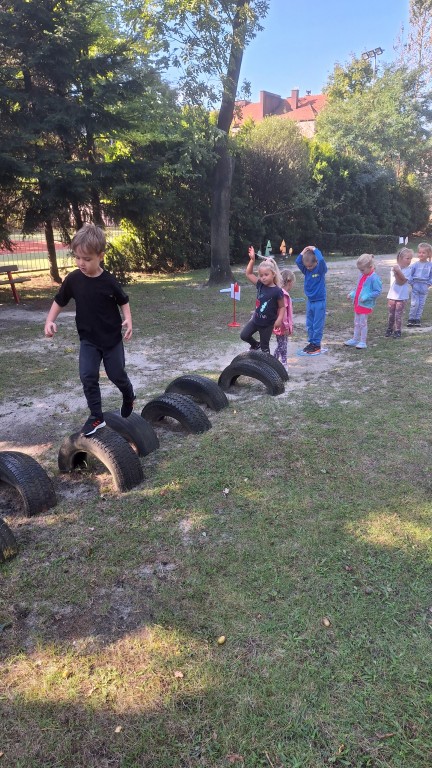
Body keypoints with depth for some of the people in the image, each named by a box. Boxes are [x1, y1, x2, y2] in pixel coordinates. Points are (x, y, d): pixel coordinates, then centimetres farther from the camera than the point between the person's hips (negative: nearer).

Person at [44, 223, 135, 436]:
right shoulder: (73, 279, -9)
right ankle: (96, 417, 4)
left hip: (112, 337, -2)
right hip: (88, 339, 2)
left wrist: (128, 320, -16)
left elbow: (123, 301, 0)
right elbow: (59, 301, 5)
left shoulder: (109, 281, -15)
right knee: (88, 376, -7)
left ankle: (129, 399, 41)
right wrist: (49, 321, -8)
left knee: (116, 374, 9)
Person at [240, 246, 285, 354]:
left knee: (264, 346, 6)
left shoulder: (277, 291, -19)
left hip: (268, 324, -5)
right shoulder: (260, 285, -5)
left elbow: (282, 307, -10)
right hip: (256, 320, 5)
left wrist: (279, 319, -23)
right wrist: (252, 260, -8)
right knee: (244, 335, 4)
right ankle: (256, 345, 32)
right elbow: (248, 274, 2)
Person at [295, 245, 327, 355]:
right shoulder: (306, 269, 2)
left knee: (318, 324, 1)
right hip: (309, 301, 6)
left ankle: (317, 344, 8)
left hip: (319, 301, -6)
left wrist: (315, 249, -17)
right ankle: (311, 342, 23)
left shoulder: (321, 269, -11)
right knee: (309, 324, 12)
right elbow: (298, 261, -9)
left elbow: (321, 260, -30)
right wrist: (303, 252, -12)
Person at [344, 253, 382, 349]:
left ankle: (363, 342, 8)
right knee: (356, 323, 15)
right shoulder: (363, 276, 9)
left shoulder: (374, 278, -17)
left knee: (363, 323, -2)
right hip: (357, 303, 8)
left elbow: (378, 291, -18)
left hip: (365, 305, -8)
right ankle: (355, 339, 25)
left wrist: (366, 297, -24)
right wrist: (352, 294, 7)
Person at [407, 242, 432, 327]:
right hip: (415, 286, -1)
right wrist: (411, 283, -7)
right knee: (414, 304, -5)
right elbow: (410, 274, 1)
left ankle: (418, 319, 18)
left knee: (421, 304, 7)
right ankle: (411, 319, 7)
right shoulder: (415, 264, -4)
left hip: (424, 288, 2)